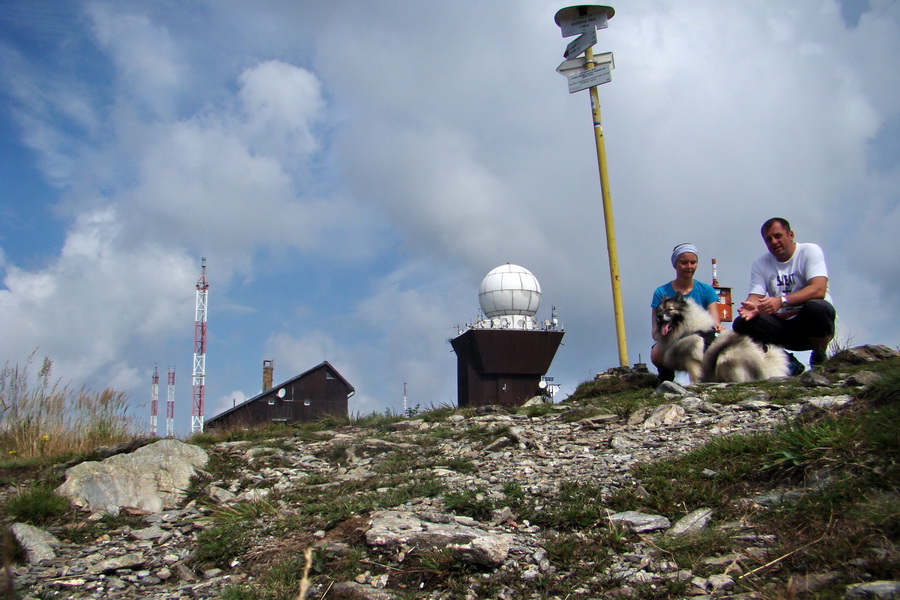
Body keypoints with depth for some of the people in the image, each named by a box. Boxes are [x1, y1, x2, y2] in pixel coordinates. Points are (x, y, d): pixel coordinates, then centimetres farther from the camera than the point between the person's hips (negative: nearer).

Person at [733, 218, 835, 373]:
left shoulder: (810, 251, -6)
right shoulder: (760, 264, 7)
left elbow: (819, 290, -21)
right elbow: (755, 296, -3)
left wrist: (782, 301, -35)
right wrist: (752, 306, -30)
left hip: (812, 323, -3)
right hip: (783, 327, 4)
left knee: (816, 307, -36)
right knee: (742, 323, -19)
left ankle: (819, 360, -8)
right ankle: (787, 362, -2)